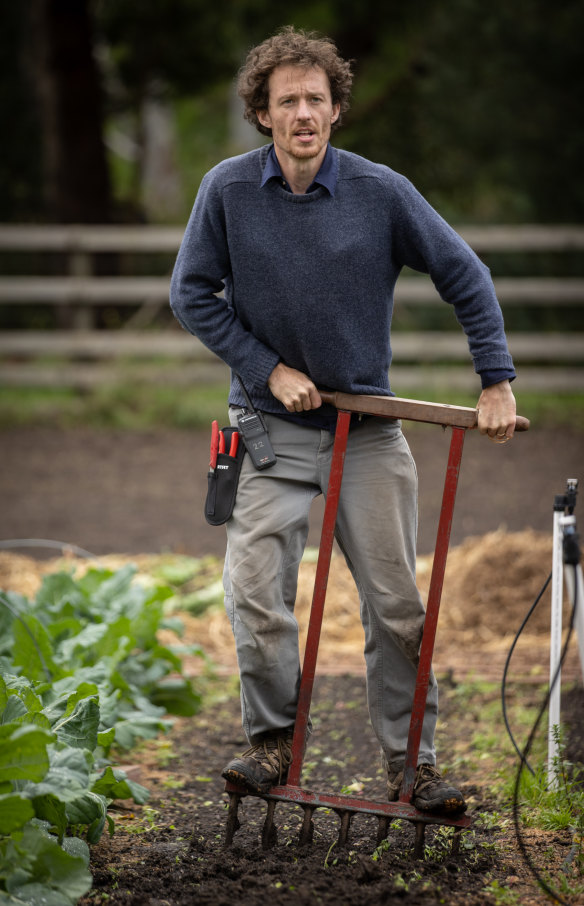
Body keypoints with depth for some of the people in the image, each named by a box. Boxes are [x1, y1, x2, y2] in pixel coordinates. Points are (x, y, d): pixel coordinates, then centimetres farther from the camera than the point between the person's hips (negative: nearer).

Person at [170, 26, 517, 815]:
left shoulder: (382, 192, -8)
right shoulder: (228, 190, -8)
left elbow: (465, 276, 0)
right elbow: (192, 293, 0)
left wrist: (497, 381, -4)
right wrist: (269, 367, -6)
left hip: (368, 431, 0)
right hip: (271, 426, 0)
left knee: (397, 603, 1)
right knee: (255, 594, -8)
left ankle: (410, 758, 13)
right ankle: (274, 740, 10)